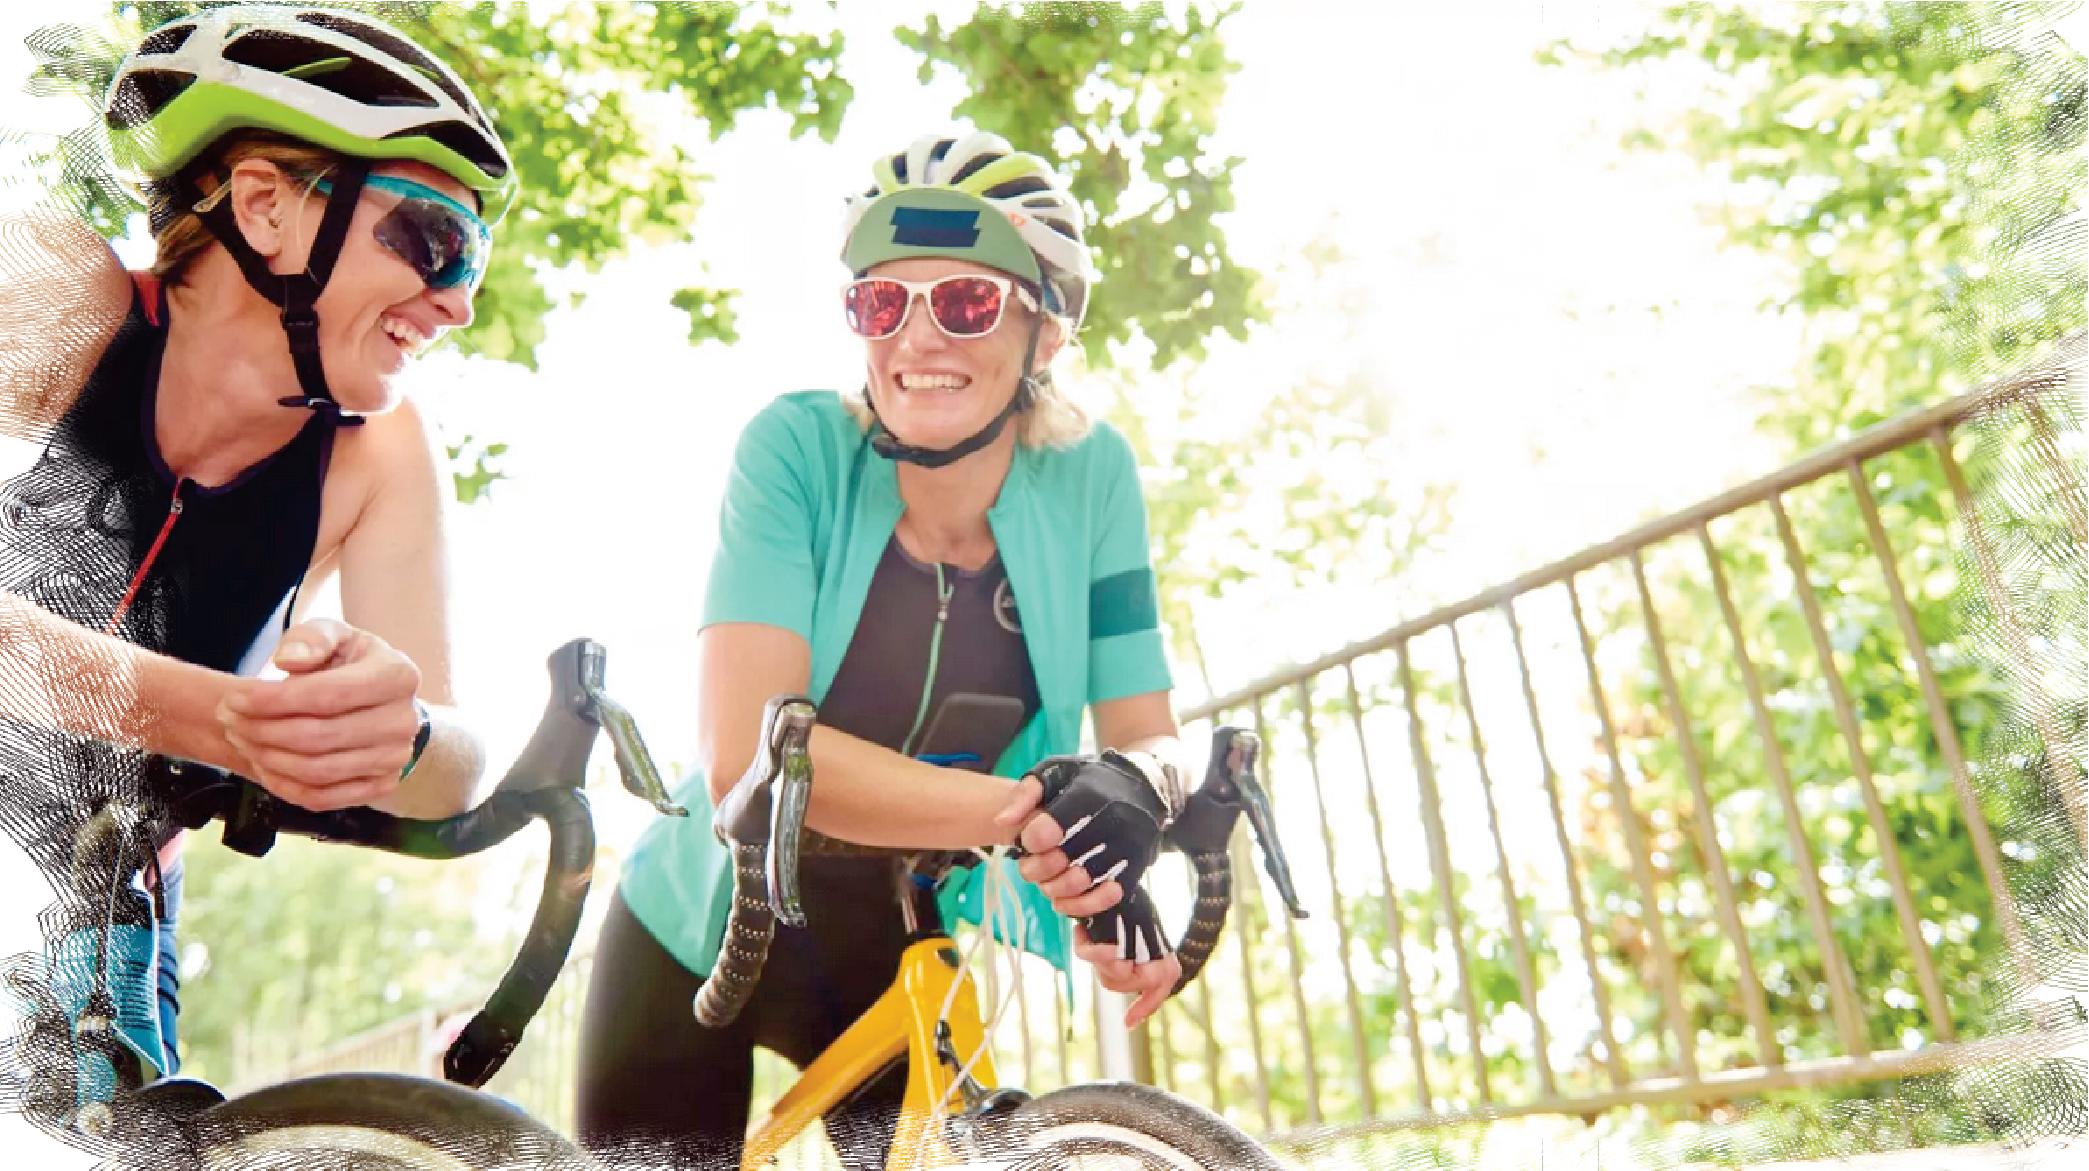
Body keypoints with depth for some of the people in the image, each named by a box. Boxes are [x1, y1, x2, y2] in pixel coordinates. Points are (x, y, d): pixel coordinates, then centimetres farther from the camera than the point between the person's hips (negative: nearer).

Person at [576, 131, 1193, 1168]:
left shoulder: (1087, 475, -13)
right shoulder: (798, 449, -21)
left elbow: (1150, 737, -10)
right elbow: (745, 754, -30)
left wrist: (1130, 785, -34)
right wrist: (1030, 810, -40)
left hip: (901, 959, 2)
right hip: (704, 938, -1)